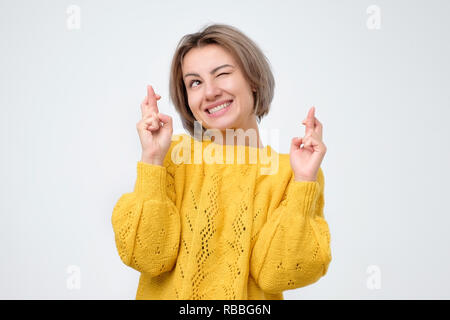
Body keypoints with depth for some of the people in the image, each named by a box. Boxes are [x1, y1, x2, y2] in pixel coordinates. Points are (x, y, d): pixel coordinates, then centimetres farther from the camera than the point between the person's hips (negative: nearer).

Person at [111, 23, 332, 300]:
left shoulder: (290, 173, -4)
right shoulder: (174, 155, -3)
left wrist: (303, 182, -16)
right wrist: (152, 160, -15)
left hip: (250, 299, 0)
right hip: (169, 294, 1)